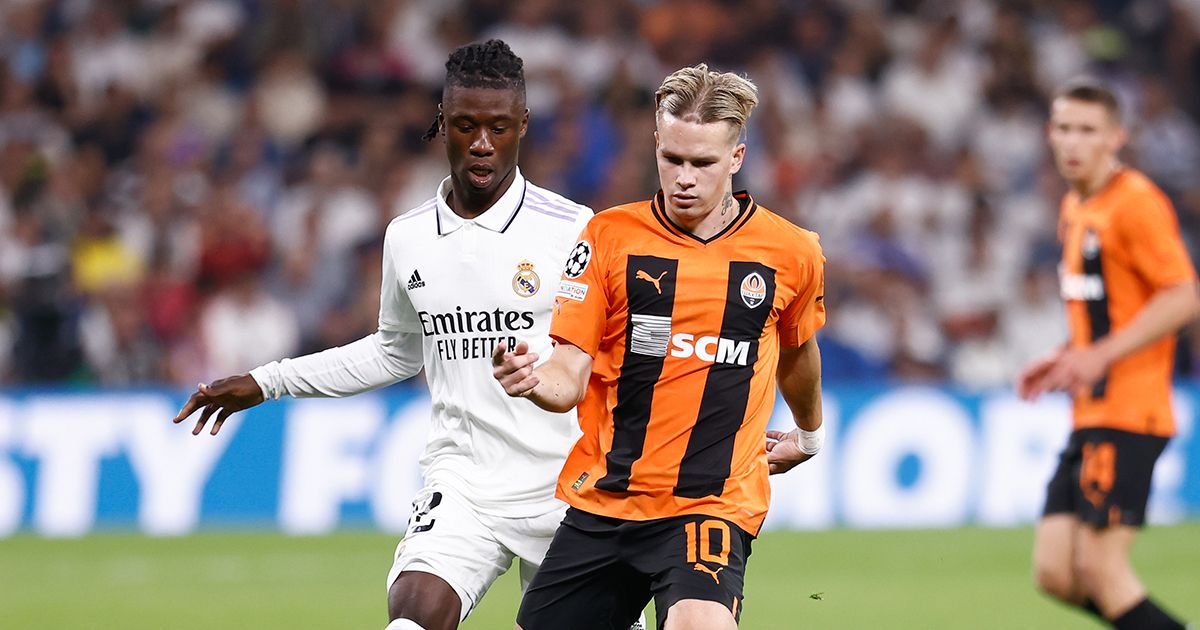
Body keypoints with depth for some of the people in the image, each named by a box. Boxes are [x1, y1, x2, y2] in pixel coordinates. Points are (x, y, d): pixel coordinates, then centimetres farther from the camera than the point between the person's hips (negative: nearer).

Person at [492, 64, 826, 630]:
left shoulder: (792, 254, 1)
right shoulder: (609, 237, 0)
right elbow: (572, 378, -2)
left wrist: (808, 434, 38)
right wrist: (534, 380, -24)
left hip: (715, 503, -2)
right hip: (601, 499, 3)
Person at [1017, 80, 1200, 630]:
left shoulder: (1136, 202, -10)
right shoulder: (1075, 208, 17)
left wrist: (1102, 355, -22)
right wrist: (1065, 360, 13)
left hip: (1127, 414, -9)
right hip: (1090, 416, 9)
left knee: (1101, 570, -13)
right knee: (1055, 574, 2)